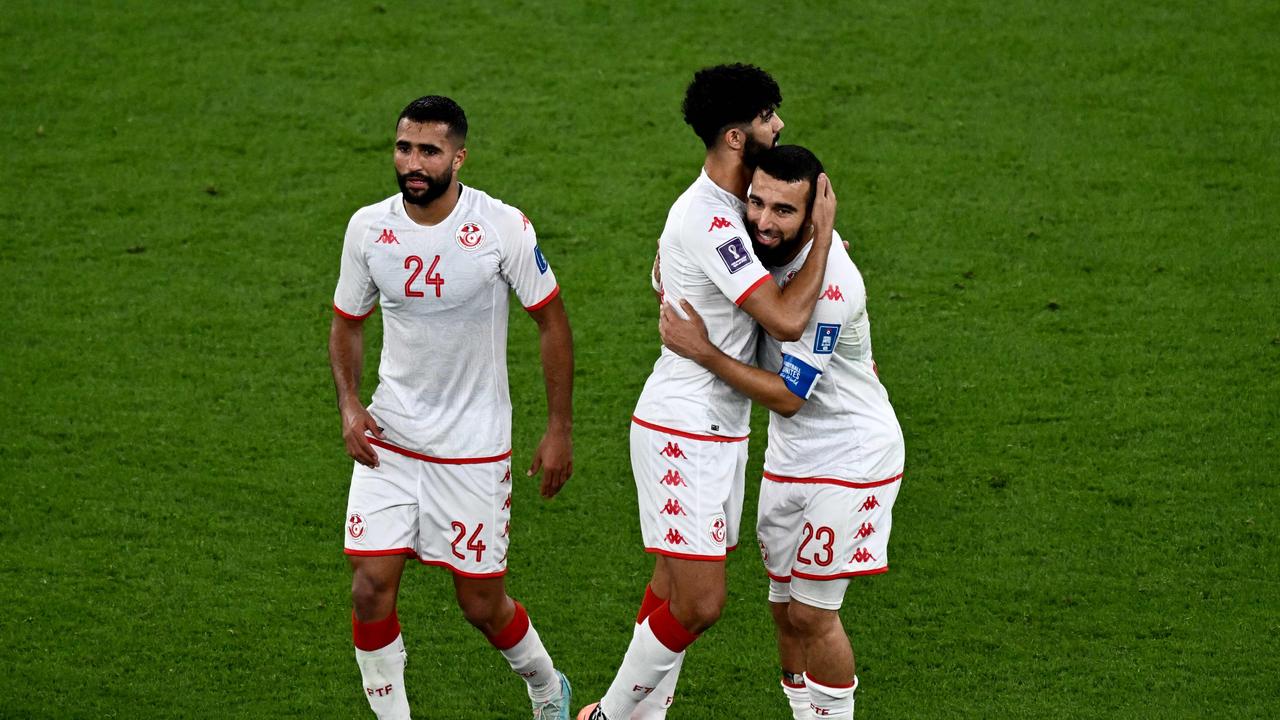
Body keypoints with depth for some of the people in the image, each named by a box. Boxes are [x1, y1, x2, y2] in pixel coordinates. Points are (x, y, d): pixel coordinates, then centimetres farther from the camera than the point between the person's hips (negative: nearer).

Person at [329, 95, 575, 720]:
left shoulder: (502, 228, -14)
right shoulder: (368, 228, -5)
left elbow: (551, 322, -3)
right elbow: (346, 321, 10)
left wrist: (560, 430, -4)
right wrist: (349, 405, -6)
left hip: (474, 449, -2)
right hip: (389, 441, 3)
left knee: (482, 604, 5)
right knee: (371, 587, -8)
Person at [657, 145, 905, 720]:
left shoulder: (831, 285, -28)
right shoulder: (765, 247, -5)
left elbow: (788, 397, -24)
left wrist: (702, 351, -24)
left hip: (849, 457, -8)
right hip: (789, 455, 8)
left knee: (813, 614, -4)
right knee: (785, 607, 12)